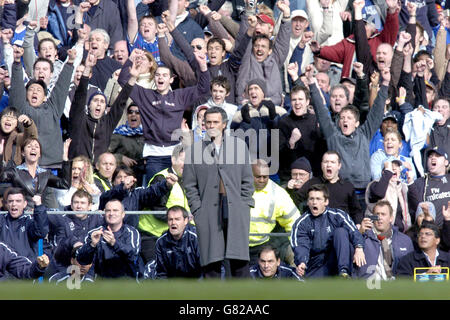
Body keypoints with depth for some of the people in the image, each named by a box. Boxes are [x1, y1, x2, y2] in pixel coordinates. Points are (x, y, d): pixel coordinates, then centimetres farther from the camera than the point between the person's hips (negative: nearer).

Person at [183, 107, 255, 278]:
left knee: (239, 259, -3)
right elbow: (190, 185, 8)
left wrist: (245, 205, 3)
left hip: (235, 209, 0)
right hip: (208, 212, 0)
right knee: (211, 262, -3)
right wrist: (197, 210, -1)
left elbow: (247, 180, 12)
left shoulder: (239, 145, 10)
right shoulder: (194, 150, 8)